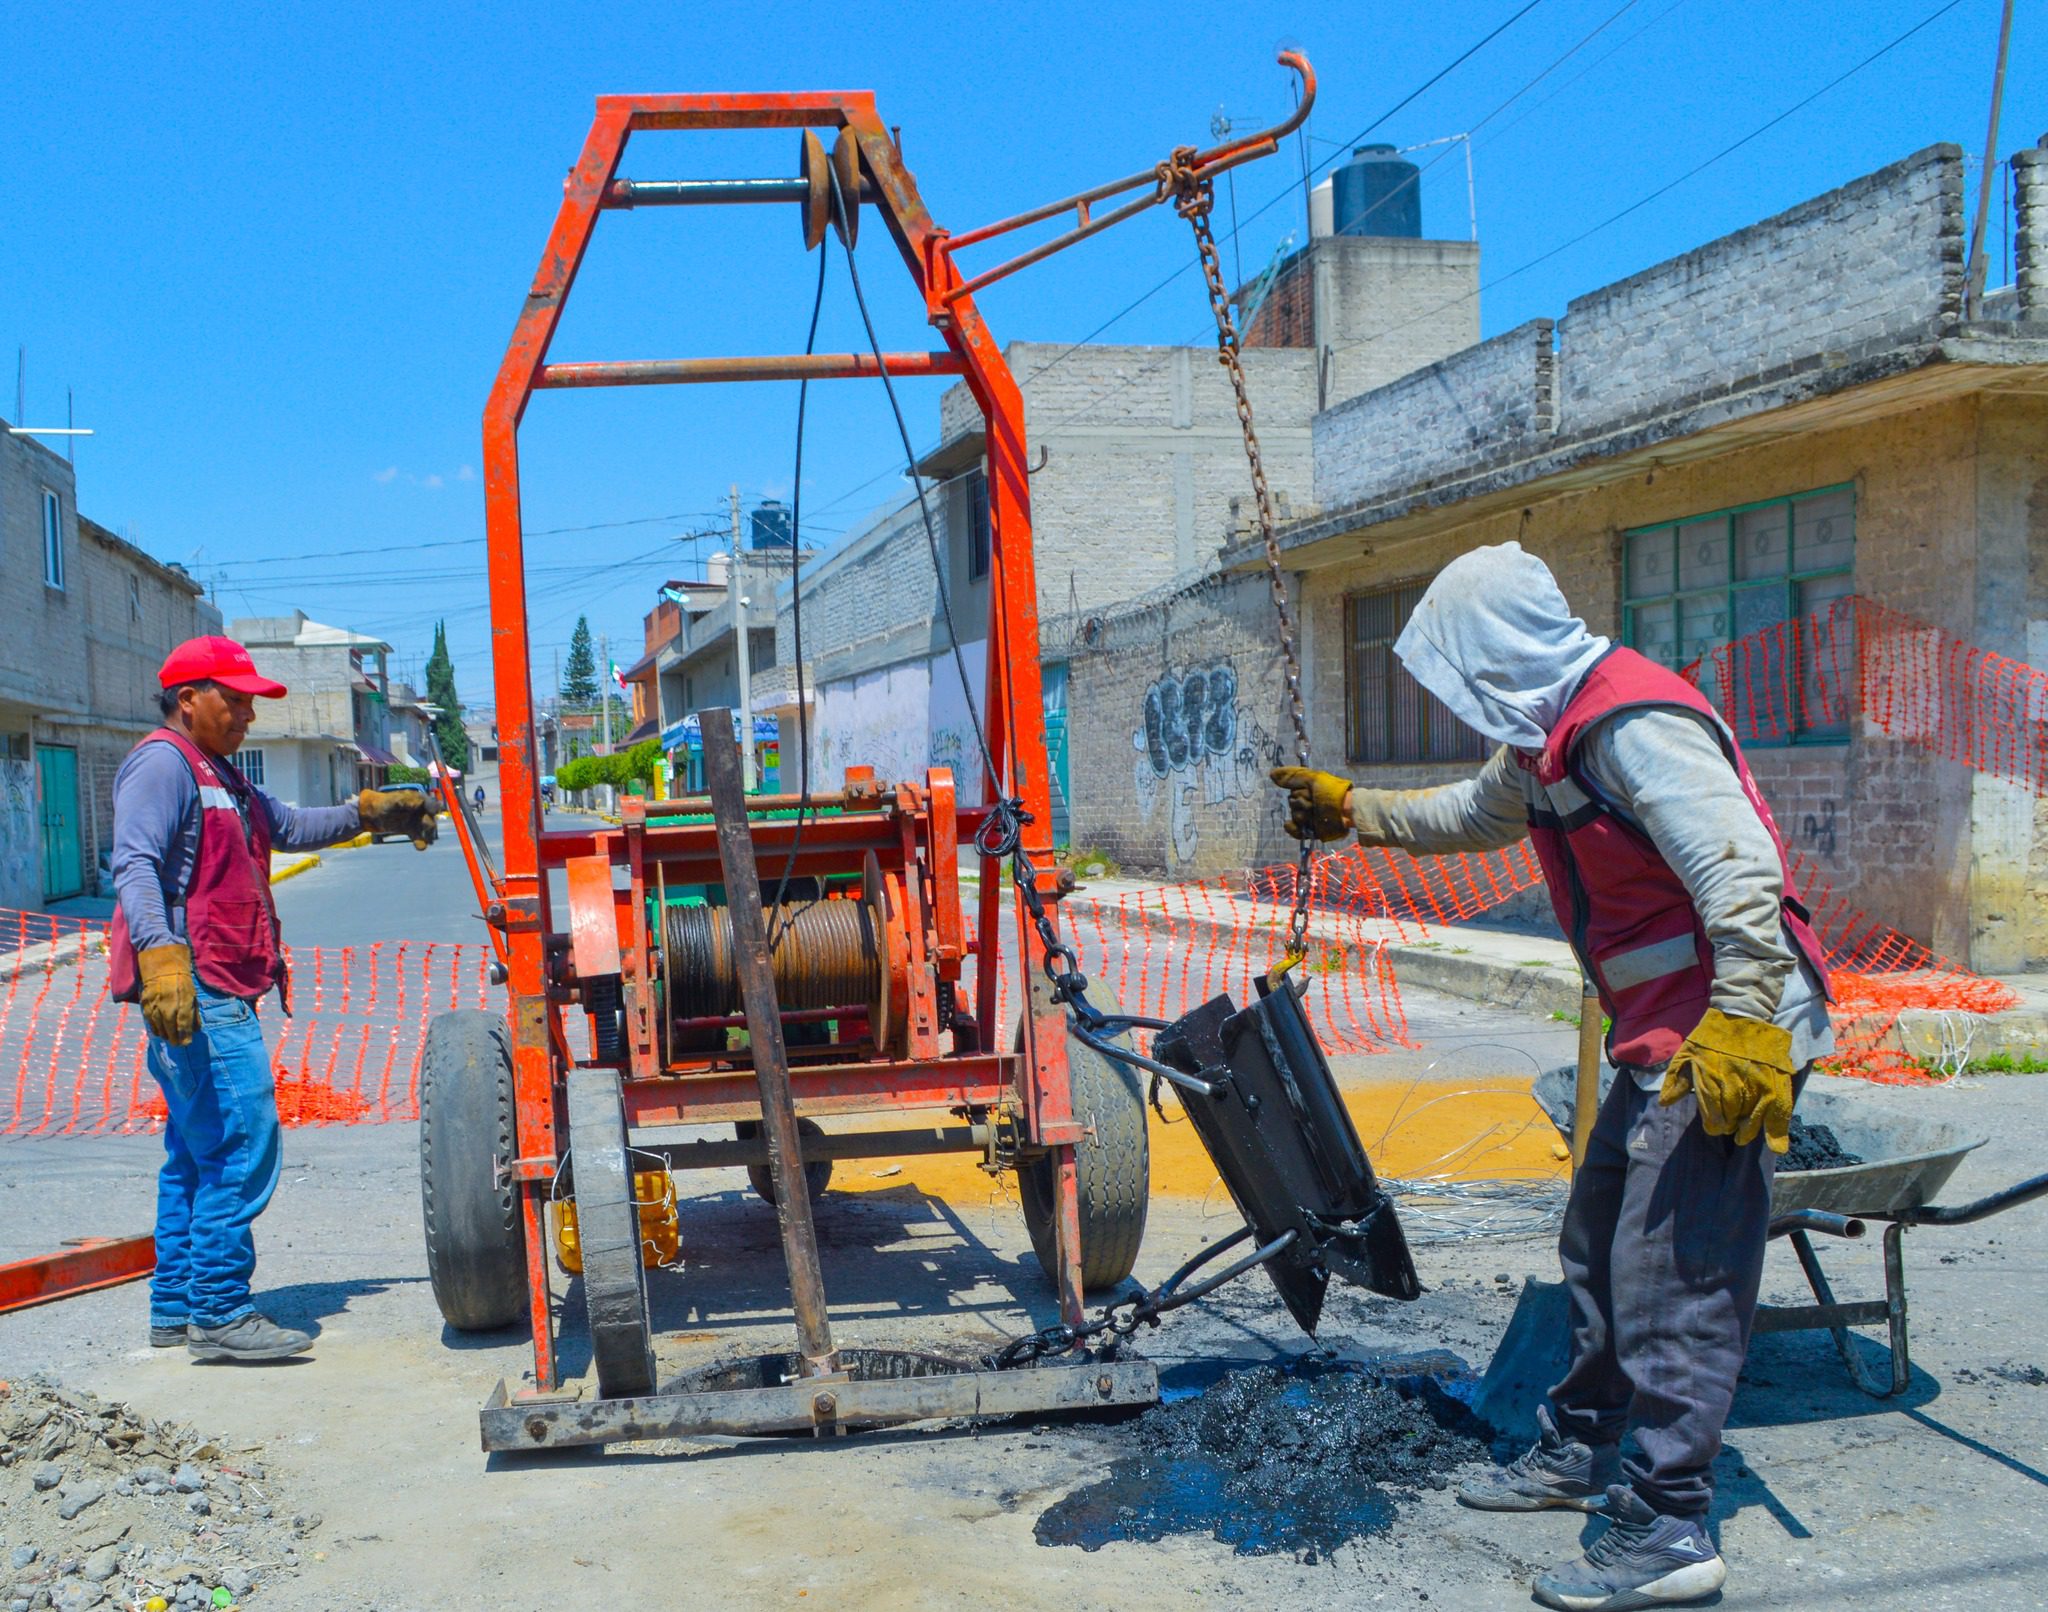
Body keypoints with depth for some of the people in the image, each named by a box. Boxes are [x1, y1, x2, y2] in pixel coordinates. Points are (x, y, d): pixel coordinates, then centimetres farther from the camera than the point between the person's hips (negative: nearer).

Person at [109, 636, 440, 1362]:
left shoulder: (220, 779, 24)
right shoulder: (162, 764, -8)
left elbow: (288, 826, 36)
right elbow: (134, 864, -20)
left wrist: (369, 812, 27)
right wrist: (160, 954, -32)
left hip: (216, 992, 11)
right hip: (191, 988, -11)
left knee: (197, 1152, 14)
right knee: (243, 1143, -13)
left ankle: (177, 1309, 21)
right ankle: (218, 1313, -9)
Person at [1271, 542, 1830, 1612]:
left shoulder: (1635, 724, -19)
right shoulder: (1548, 735, 13)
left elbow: (1739, 872, -27)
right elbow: (1473, 814, 33)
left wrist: (1745, 1023, -32)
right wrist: (1350, 810, 36)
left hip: (1732, 1028, -10)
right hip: (1664, 1038, 11)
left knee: (1673, 1273, -8)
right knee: (1599, 1244, 17)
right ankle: (1578, 1454, 32)